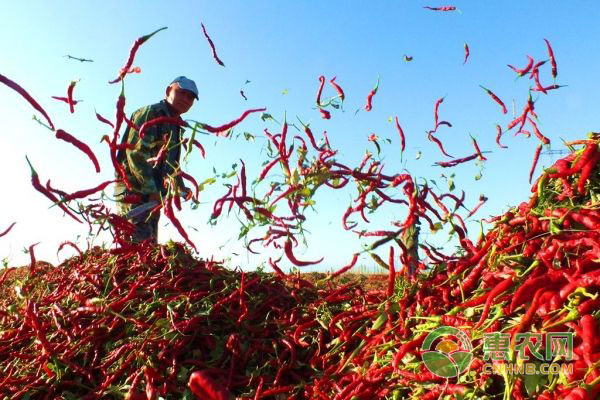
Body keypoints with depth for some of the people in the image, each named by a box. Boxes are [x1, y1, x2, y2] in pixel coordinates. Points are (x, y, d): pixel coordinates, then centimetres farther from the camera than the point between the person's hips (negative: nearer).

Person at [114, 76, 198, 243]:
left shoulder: (175, 126, 22)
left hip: (152, 198, 9)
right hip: (134, 192, -9)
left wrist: (181, 188, 15)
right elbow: (136, 152, -18)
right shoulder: (151, 113, -6)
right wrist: (151, 190, -22)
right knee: (140, 243, -17)